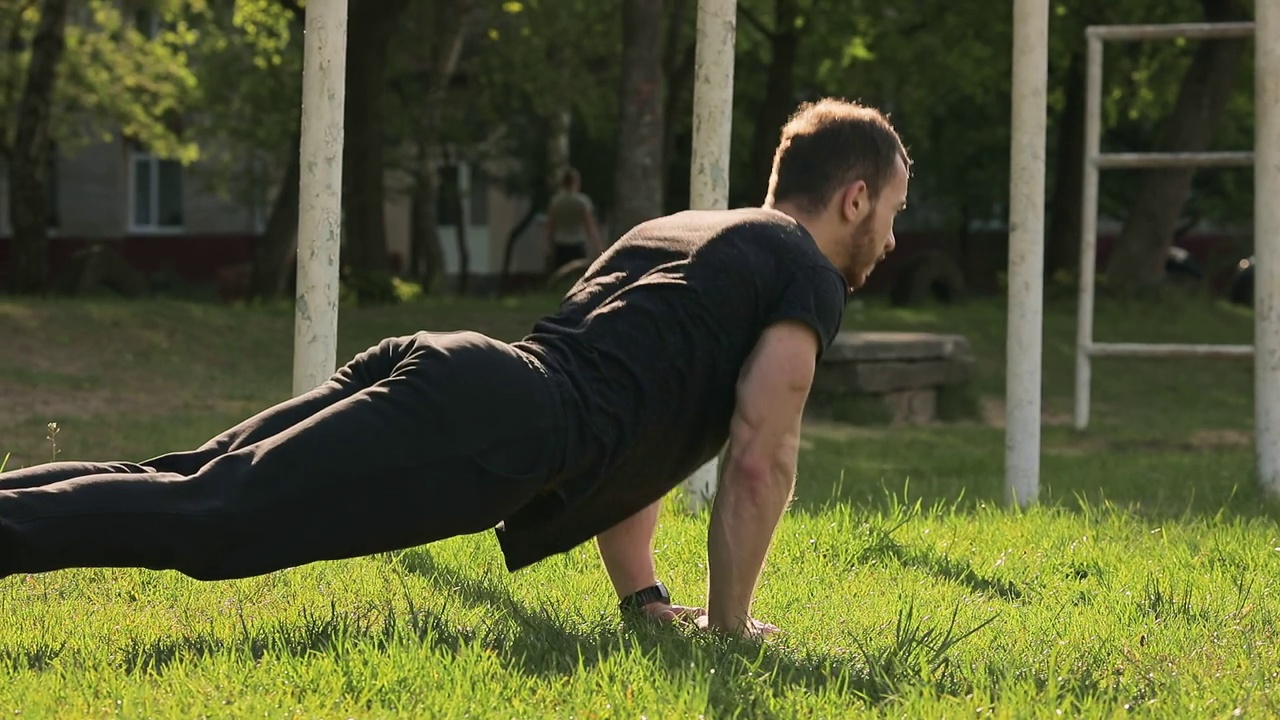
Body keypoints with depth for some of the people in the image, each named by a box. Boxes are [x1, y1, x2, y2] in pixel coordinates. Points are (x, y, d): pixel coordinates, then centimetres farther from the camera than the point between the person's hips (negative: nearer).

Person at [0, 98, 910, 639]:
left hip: (446, 373, 9)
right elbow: (761, 460, 0)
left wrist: (644, 595, 37)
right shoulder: (806, 272, 9)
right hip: (496, 430, -9)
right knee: (208, 520, -22)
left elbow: (620, 418, 41)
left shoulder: (672, 233, 36)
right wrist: (728, 625, 10)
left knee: (177, 491, 0)